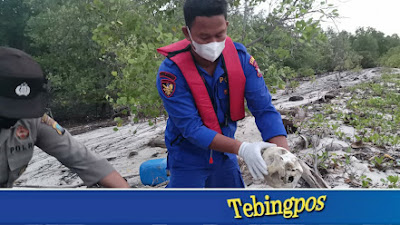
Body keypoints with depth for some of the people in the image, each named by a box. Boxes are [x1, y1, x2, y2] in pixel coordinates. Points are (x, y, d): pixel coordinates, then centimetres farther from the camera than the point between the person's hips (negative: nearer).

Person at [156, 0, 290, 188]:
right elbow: (191, 128, -26)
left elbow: (264, 109, -16)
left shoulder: (240, 57, -15)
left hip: (225, 154, 4)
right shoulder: (171, 71, -25)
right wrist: (242, 149, -36)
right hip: (188, 158, -3)